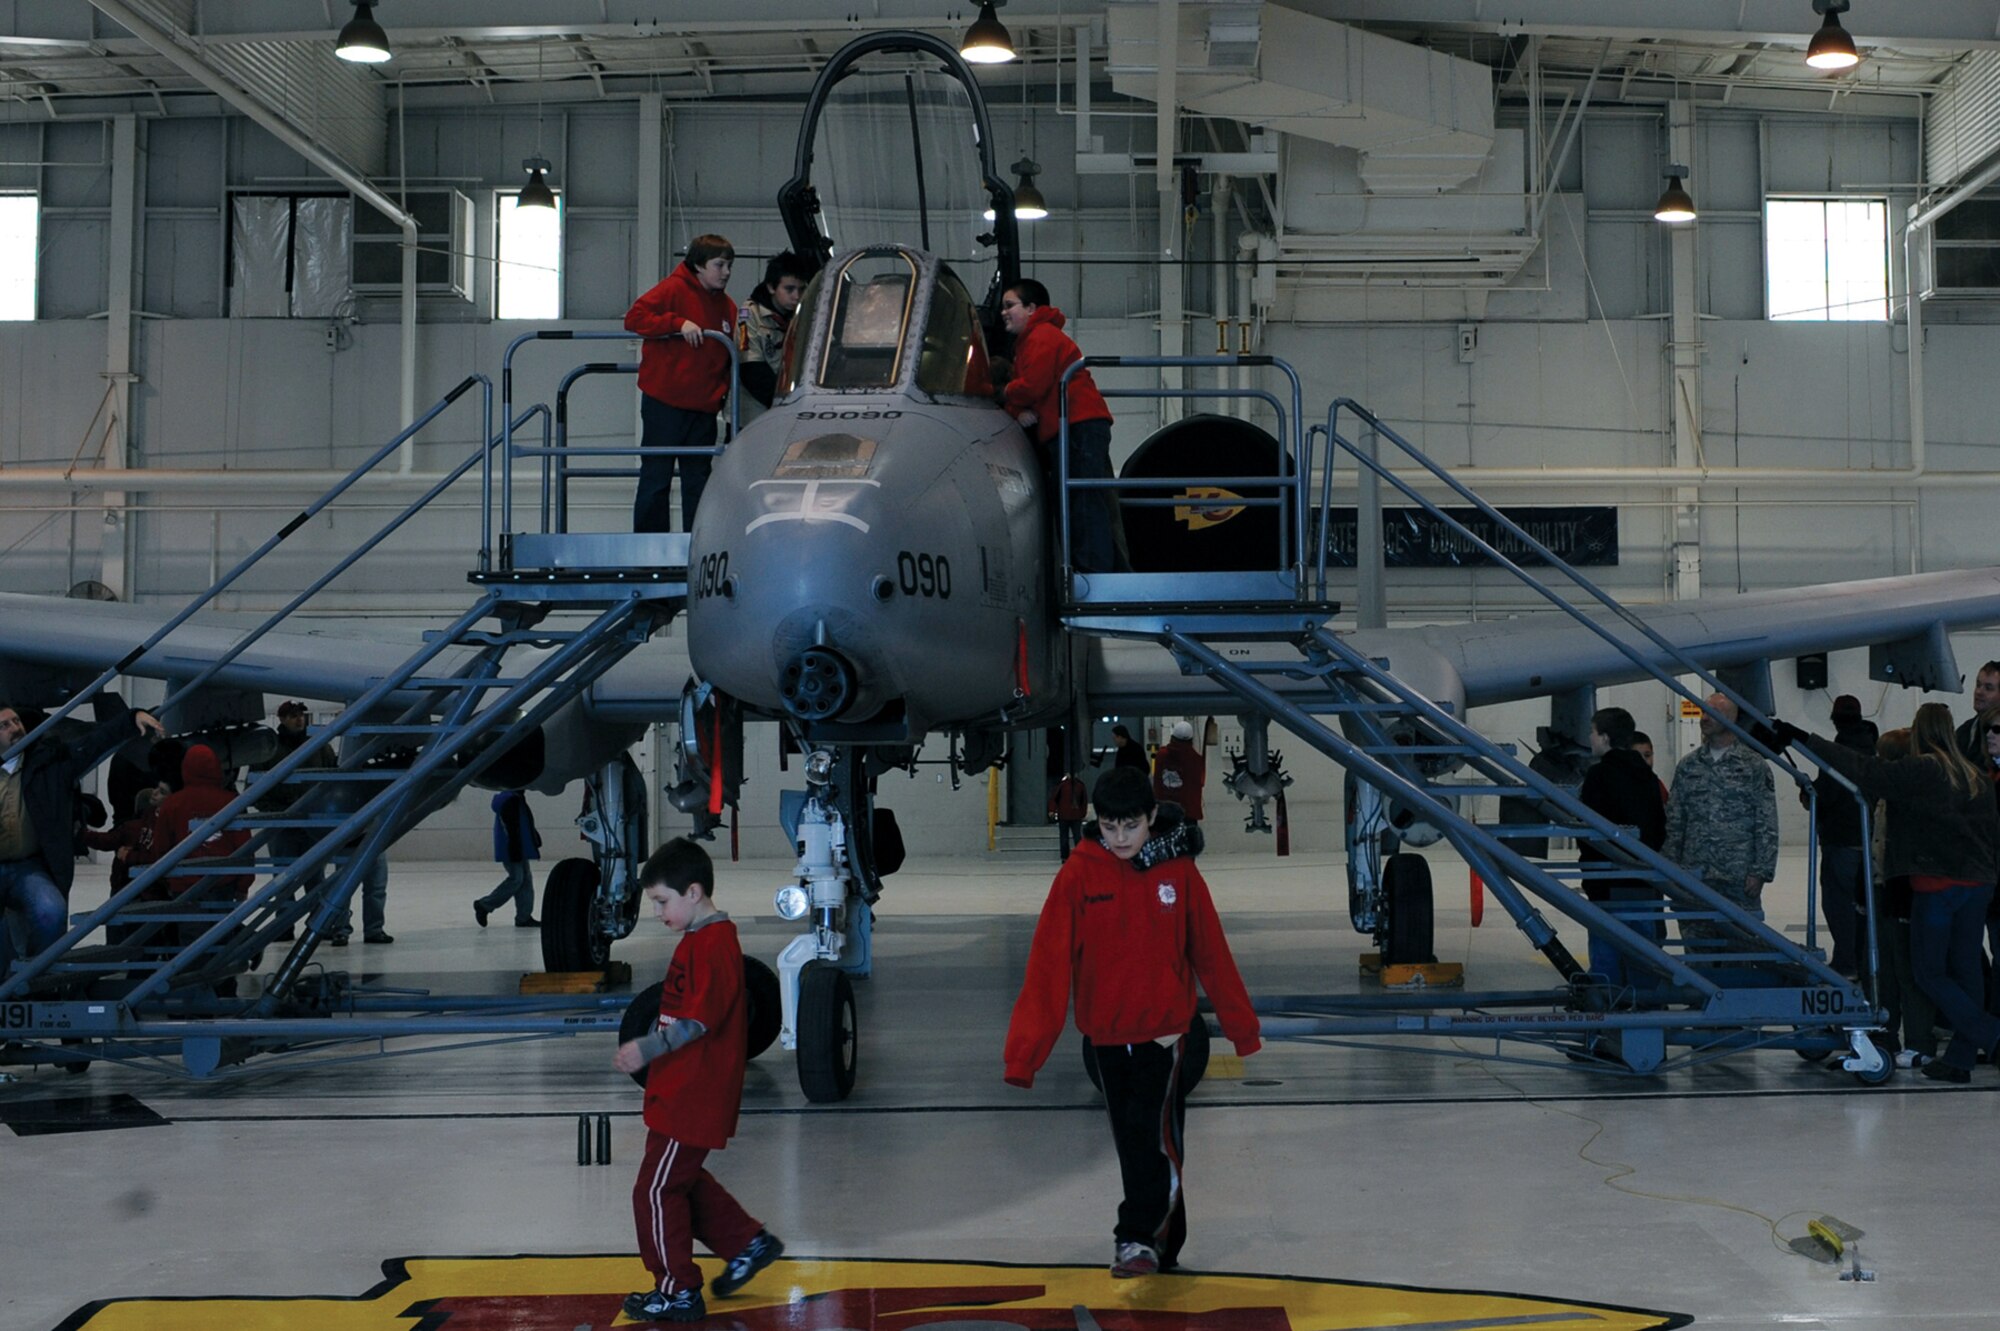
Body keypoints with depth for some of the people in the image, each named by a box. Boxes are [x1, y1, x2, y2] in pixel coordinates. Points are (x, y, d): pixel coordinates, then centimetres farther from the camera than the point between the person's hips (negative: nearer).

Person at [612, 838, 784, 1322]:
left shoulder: (712, 945, -20)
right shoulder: (704, 938, 13)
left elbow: (700, 1020, -26)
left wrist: (648, 1048, -24)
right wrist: (652, 1045, 17)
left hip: (692, 1098, -10)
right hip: (683, 1094, 10)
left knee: (656, 1190, -1)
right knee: (683, 1182, 22)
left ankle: (678, 1291, 10)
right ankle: (749, 1242, 31)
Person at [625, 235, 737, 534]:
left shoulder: (727, 306, 14)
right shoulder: (674, 289, -4)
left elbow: (730, 358, 21)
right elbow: (635, 317, -14)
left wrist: (722, 392, 7)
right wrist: (678, 323, -23)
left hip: (704, 408, 6)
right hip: (664, 403, -6)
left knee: (698, 481, 9)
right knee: (655, 479, -2)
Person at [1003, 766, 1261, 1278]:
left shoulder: (1179, 871, -7)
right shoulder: (1078, 875, -8)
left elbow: (1211, 953, 3)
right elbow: (1048, 964, -11)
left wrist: (1243, 1028, 11)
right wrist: (1025, 1052, -18)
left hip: (1163, 1029, -2)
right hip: (1106, 1035, 2)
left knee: (1155, 1136, -12)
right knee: (1132, 1142, 11)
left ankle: (1140, 1238, -3)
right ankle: (1162, 1244, 25)